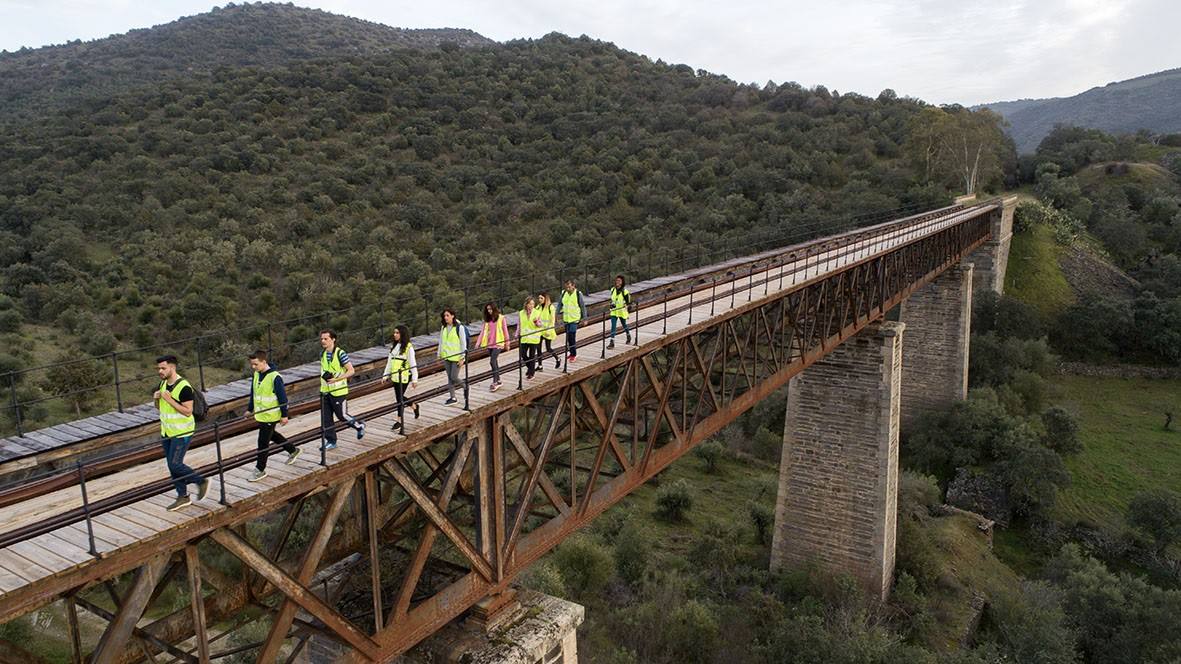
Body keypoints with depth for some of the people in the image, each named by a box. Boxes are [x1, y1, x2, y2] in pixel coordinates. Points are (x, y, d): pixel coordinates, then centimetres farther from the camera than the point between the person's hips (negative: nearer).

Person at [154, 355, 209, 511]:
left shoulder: (184, 387, -20)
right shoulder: (163, 383, 6)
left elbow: (188, 411, -23)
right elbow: (159, 407, 18)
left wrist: (169, 399, -26)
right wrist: (156, 397, -4)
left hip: (182, 433, -8)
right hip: (167, 432, 8)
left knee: (175, 464, -10)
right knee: (172, 465, 11)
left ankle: (201, 482, 10)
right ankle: (183, 497, 21)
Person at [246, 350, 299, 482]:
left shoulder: (274, 377, -22)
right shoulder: (256, 375, 2)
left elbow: (283, 397, -17)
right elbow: (253, 393, 16)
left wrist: (284, 415, -14)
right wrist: (249, 409, 17)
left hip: (270, 416, -8)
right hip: (260, 415, 8)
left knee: (263, 442, -2)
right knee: (271, 435, 22)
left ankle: (260, 470, 11)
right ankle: (293, 450, 41)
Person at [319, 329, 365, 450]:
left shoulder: (340, 354, -15)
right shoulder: (322, 354, 6)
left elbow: (351, 371, -17)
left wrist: (336, 379, -25)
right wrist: (324, 375, 5)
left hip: (338, 391, -6)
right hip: (325, 390, 6)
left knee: (342, 415, 2)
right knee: (325, 418, 5)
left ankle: (360, 426, 27)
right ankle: (331, 441, 16)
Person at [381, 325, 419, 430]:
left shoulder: (408, 347, -12)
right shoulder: (394, 346, 11)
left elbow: (413, 364, -12)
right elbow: (390, 361, 15)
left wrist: (414, 379, -12)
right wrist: (385, 375, 10)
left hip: (404, 376, -7)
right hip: (395, 376, 7)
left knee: (400, 397, -3)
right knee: (399, 397, 14)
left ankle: (399, 421, 7)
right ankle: (414, 406, 38)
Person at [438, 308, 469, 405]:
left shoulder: (459, 327, -11)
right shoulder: (443, 328, 6)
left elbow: (463, 343, -10)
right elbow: (441, 342, 15)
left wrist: (462, 358, -12)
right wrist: (439, 355, 12)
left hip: (456, 357, -5)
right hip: (446, 356, 5)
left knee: (454, 377, -6)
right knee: (449, 377, 9)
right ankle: (452, 397, 17)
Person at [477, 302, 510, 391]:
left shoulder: (501, 318, -4)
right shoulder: (487, 320, 10)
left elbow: (505, 331, 0)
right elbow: (483, 331, 7)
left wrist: (507, 344, 3)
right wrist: (478, 343, -1)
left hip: (498, 343, -5)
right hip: (489, 344, 5)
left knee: (492, 361, -14)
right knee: (494, 362, 11)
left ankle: (495, 382, -8)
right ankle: (498, 381, 21)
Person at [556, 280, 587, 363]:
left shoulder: (578, 294, -9)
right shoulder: (563, 293, 2)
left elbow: (583, 306, -2)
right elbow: (560, 304, 14)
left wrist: (584, 318, 0)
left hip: (575, 319, -5)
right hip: (566, 319, 5)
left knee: (572, 336, -11)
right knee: (568, 337, 11)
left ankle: (574, 354, -1)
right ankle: (571, 353, 25)